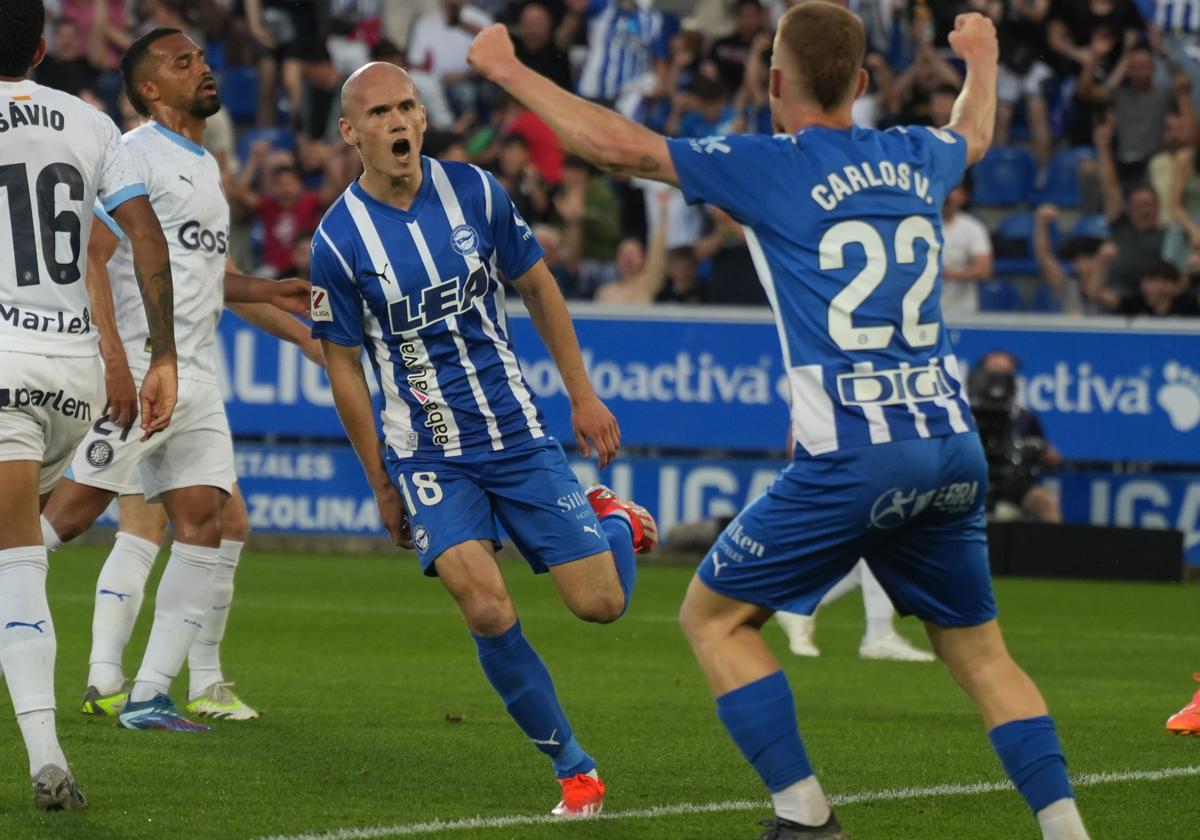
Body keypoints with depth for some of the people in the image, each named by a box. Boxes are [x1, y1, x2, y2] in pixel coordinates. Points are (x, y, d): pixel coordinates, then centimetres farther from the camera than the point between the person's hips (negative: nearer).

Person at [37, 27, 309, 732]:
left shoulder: (206, 167, 21)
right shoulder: (135, 155, -7)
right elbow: (90, 259, -15)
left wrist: (268, 292, 24)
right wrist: (114, 358, -24)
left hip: (196, 377, 8)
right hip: (138, 367, -8)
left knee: (205, 523, 1)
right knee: (74, 508, -11)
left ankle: (149, 695, 2)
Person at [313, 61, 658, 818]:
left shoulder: (474, 191, -6)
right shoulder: (339, 240, -12)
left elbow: (537, 287, 9)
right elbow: (344, 366, -2)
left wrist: (584, 395, 9)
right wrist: (381, 484, 2)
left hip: (519, 435, 2)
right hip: (429, 458, -2)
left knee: (600, 603, -2)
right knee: (488, 611, -22)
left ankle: (615, 519, 34)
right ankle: (572, 766, -3)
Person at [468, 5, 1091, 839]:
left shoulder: (771, 168, -2)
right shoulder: (915, 159, 14)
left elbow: (617, 144, -1)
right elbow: (974, 135, 40)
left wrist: (507, 68, 11)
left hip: (853, 456, -6)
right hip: (953, 447, 6)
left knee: (713, 615, 8)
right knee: (979, 649, 17)